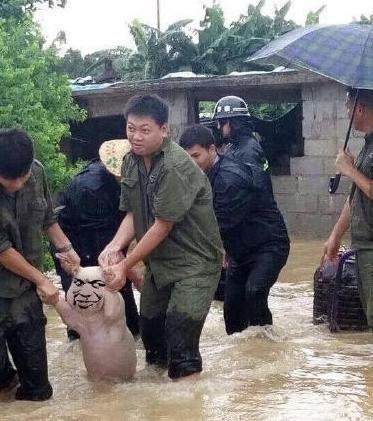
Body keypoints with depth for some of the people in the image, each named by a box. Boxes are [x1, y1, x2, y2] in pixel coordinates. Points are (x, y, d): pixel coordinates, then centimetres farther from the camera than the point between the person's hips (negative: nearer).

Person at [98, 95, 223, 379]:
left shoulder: (176, 168, -24)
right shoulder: (132, 161, 1)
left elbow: (162, 226, -22)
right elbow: (132, 215, 3)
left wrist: (125, 266, -18)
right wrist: (114, 246, -16)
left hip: (194, 263, -8)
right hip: (158, 261, 8)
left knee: (180, 342, -12)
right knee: (149, 326, 19)